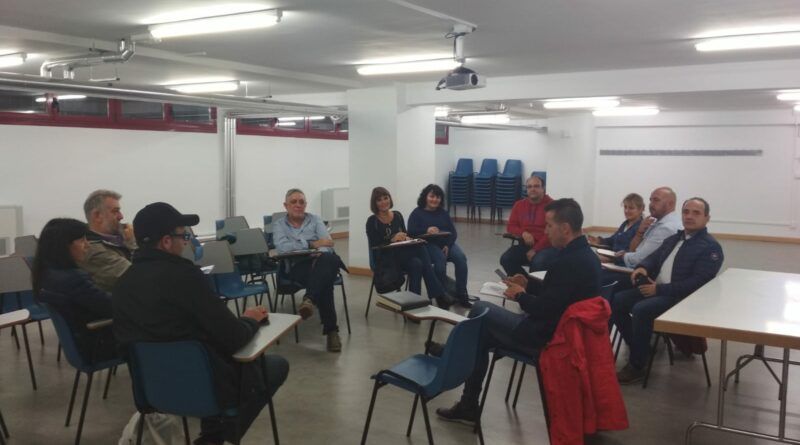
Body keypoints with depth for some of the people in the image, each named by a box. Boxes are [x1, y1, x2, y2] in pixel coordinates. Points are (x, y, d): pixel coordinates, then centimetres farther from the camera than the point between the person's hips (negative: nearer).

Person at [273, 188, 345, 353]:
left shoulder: (315, 220, 19)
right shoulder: (279, 225, 14)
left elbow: (327, 243, 3)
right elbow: (282, 247, -8)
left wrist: (320, 253, -22)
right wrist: (312, 244, -11)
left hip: (321, 260, 2)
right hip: (297, 267, -1)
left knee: (327, 259, -40)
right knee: (324, 282, -37)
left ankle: (309, 300, -55)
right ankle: (331, 330, -38)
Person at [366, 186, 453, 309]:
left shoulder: (397, 215, 9)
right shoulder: (372, 222, -6)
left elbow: (405, 235, 13)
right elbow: (374, 246, -11)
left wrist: (406, 238, -11)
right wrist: (392, 240, -25)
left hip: (402, 254, 5)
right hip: (385, 259, -5)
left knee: (417, 263, -33)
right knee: (420, 250, -30)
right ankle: (439, 295, -28)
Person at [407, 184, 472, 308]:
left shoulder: (443, 213, 20)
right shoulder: (417, 213, 6)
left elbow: (453, 232, 10)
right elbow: (411, 232, -10)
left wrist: (448, 245, -11)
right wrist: (426, 230, -30)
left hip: (446, 243, 4)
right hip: (428, 245, -4)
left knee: (461, 258, -25)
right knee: (440, 259, -35)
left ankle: (461, 295, -21)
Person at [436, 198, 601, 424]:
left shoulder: (569, 262, -26)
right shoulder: (585, 255, 6)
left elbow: (544, 309, -26)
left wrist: (520, 296, -9)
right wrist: (529, 285, 10)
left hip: (546, 335, -10)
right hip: (561, 329, 10)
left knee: (479, 311, 4)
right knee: (482, 332, 16)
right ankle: (468, 406, 20)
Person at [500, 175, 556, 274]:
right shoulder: (519, 205, 12)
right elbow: (510, 227, 14)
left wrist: (535, 250, -17)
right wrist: (523, 233, -9)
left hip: (546, 246, -5)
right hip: (525, 245, 5)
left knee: (538, 262, -36)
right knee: (505, 259, -21)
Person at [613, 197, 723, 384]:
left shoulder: (711, 247, -7)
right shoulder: (673, 239, 19)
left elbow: (698, 283, -17)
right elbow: (654, 257, 20)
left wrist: (659, 289, -20)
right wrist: (642, 267, -7)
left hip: (682, 298, -8)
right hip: (655, 289, 8)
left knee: (641, 310, -31)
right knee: (617, 301, -10)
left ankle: (636, 366, -18)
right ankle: (638, 347, 3)